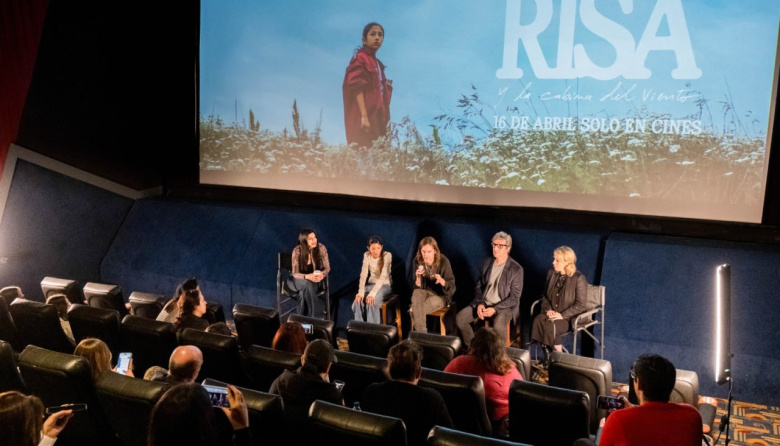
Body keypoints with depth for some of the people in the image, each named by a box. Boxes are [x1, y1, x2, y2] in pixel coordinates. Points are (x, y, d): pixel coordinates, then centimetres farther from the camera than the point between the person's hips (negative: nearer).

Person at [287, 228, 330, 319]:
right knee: (308, 284, -36)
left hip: (316, 280, 1)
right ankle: (318, 315, -28)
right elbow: (295, 273, -16)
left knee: (303, 292, -33)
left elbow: (327, 268, -5)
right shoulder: (297, 251, -18)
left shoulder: (321, 248, -13)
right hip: (300, 280, 0)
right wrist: (307, 276, -37)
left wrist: (322, 275, -29)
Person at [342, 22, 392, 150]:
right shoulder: (360, 58, -1)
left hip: (377, 116, 8)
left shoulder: (377, 63, 23)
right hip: (364, 117, -8)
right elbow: (357, 87, -14)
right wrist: (364, 115, -24)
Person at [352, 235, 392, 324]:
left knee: (371, 302, -31)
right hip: (371, 284, 4)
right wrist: (361, 292, -27)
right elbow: (363, 274, -13)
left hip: (384, 285, -4)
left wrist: (372, 293, -37)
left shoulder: (387, 255, -18)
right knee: (358, 301, -23)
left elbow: (383, 276, -27)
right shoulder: (366, 255, -5)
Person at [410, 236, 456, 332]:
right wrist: (418, 277, -28)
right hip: (426, 291, 3)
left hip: (441, 295, -3)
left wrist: (442, 281, -37)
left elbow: (451, 286, -16)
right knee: (416, 293, -32)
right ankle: (421, 334, -28)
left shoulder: (443, 261, -18)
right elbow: (418, 286, -6)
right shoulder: (418, 261, -8)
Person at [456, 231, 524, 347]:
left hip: (504, 306, -5)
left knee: (498, 327, -36)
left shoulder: (516, 269, -11)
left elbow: (514, 297, -11)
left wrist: (495, 309, -20)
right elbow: (478, 286, 11)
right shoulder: (487, 263, 5)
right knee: (460, 318, -14)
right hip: (484, 303, 5)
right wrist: (480, 303, -8)